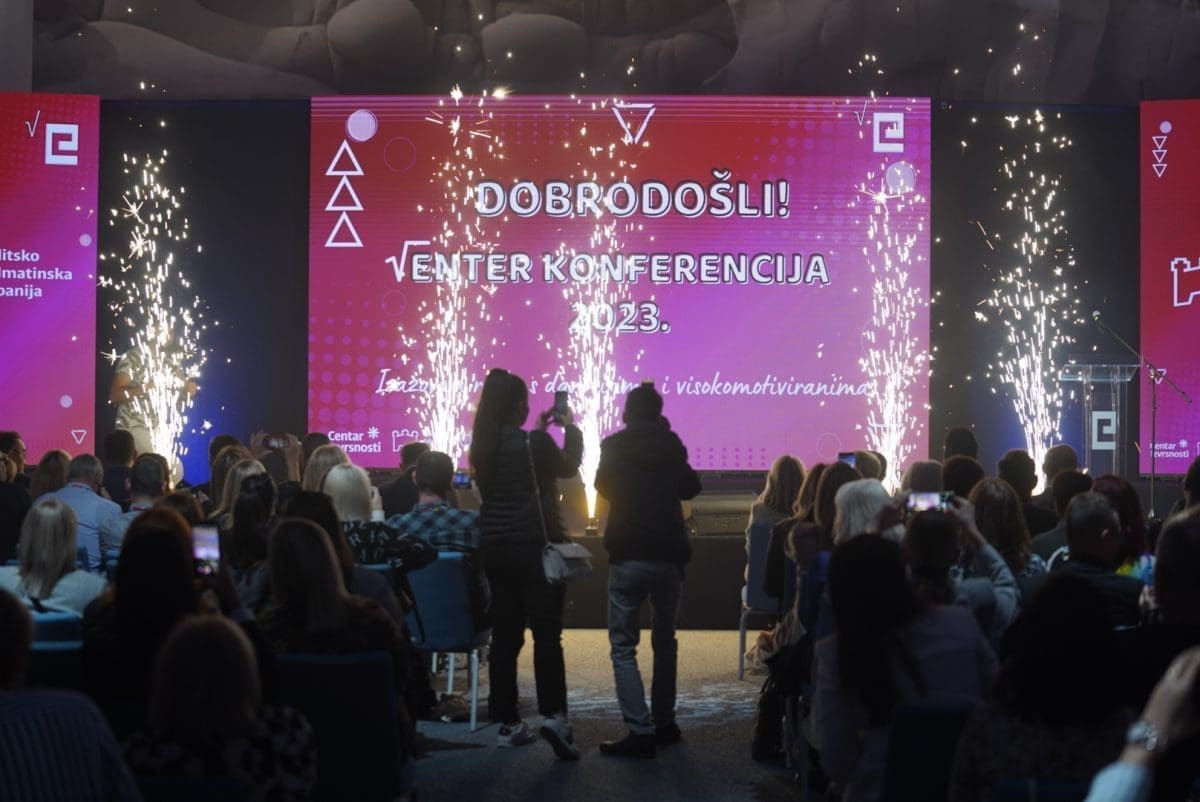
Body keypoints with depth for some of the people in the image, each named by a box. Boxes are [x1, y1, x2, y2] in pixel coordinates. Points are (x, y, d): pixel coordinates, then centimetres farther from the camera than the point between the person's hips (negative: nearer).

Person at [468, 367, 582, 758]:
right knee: (547, 633, -2)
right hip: (534, 546, -6)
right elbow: (568, 466, 4)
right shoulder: (533, 442, -14)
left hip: (496, 550, 6)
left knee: (505, 636, 9)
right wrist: (570, 429, 19)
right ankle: (553, 714, -14)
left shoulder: (483, 447, 4)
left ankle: (508, 724, 13)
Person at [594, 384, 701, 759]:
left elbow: (603, 487, 10)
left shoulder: (614, 446, -3)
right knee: (665, 642, 17)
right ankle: (664, 724, 21)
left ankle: (640, 731, -11)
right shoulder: (671, 445, 4)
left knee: (623, 645, -1)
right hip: (669, 556, 3)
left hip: (627, 557, -3)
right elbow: (691, 488, 16)